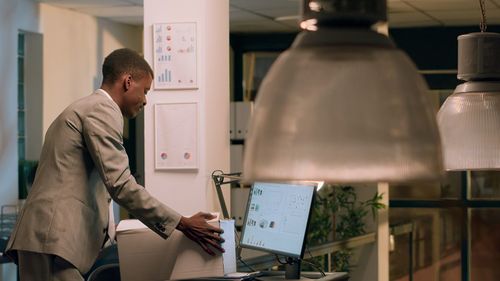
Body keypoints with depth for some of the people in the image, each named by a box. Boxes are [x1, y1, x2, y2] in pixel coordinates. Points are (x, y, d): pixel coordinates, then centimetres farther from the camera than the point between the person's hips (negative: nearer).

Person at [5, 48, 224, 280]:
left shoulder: (84, 108, 26)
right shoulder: (103, 110, -5)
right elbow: (120, 185, -14)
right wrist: (183, 224, -11)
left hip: (44, 237, 10)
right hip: (55, 241, -10)